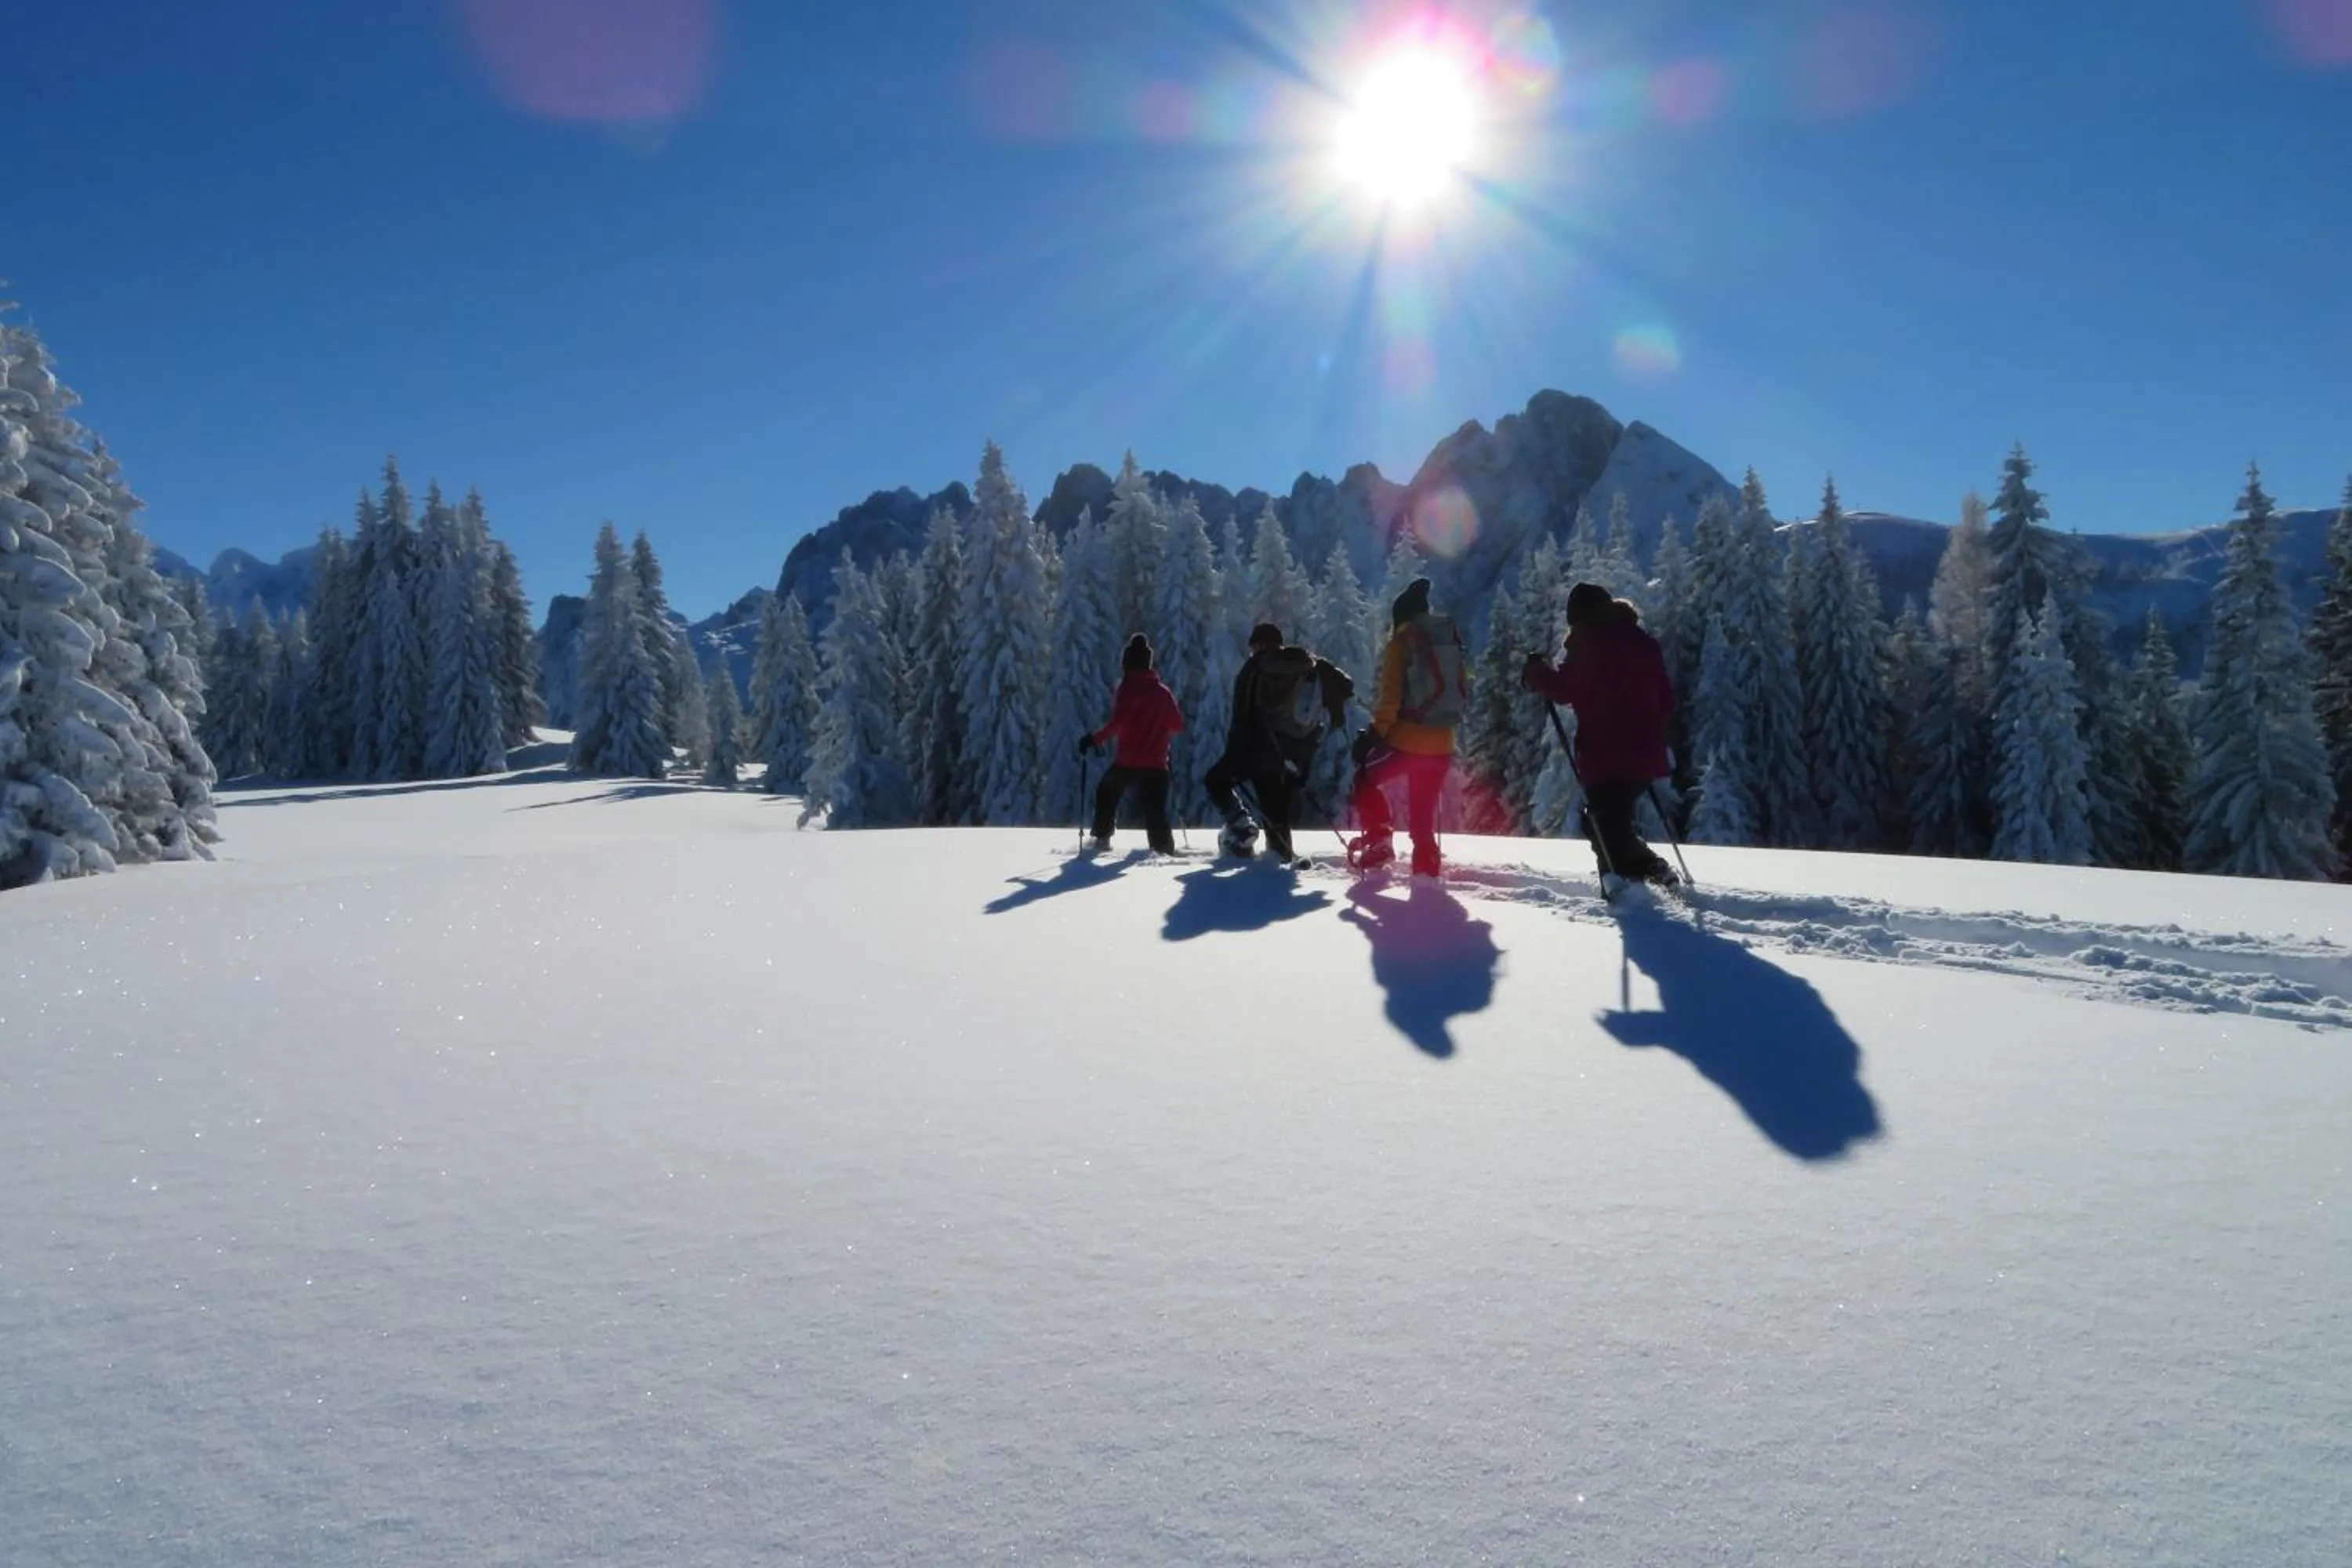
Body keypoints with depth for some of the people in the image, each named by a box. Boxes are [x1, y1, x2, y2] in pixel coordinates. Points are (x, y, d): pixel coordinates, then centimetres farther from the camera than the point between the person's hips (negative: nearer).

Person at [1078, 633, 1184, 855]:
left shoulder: (1129, 687, -7)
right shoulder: (1163, 691, 9)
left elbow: (1118, 722, -19)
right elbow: (1178, 725, 13)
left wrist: (1095, 739, -13)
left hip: (1128, 761, -3)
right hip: (1157, 762, 3)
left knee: (1107, 794, 21)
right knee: (1155, 811, 6)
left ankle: (1102, 837, 21)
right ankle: (1165, 848, -3)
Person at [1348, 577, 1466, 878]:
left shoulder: (1401, 644, -6)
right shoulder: (1451, 642, 12)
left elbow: (1391, 697, -13)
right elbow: (1462, 695, 15)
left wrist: (1375, 733, -9)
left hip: (1406, 740, -5)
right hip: (1441, 746, 6)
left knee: (1364, 780, 18)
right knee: (1424, 819, 16)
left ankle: (1380, 837, 2)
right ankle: (1427, 873, 13)